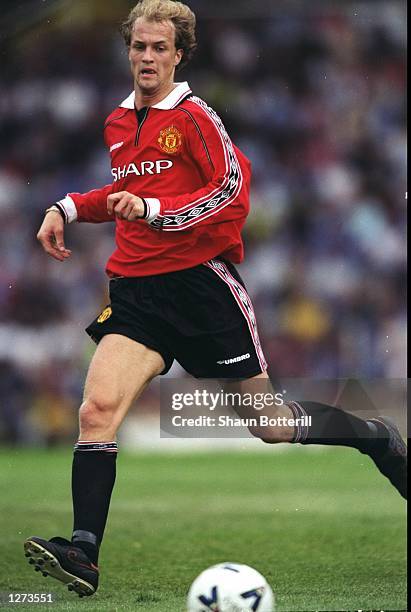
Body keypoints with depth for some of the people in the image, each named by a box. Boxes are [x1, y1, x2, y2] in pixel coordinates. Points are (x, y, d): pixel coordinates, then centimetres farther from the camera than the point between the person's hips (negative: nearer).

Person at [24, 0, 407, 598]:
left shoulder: (194, 116, -7)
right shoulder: (118, 124, 14)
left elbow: (234, 189, -15)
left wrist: (154, 208, -24)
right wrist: (69, 208, 16)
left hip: (202, 281, -5)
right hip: (136, 290, 5)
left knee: (270, 424, 5)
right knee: (98, 409, -19)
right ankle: (84, 553, -24)